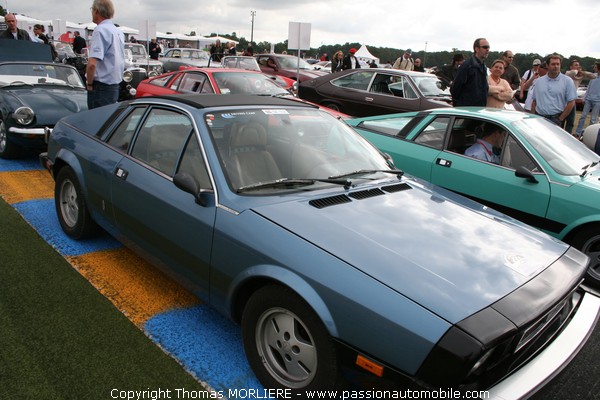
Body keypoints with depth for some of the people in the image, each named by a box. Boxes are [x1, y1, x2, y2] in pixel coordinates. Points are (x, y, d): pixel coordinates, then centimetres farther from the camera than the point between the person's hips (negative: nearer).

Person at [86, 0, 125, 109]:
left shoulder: (100, 30, -15)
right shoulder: (119, 32, 12)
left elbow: (92, 63, -24)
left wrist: (89, 84, -12)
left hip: (101, 87, -9)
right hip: (115, 86, 9)